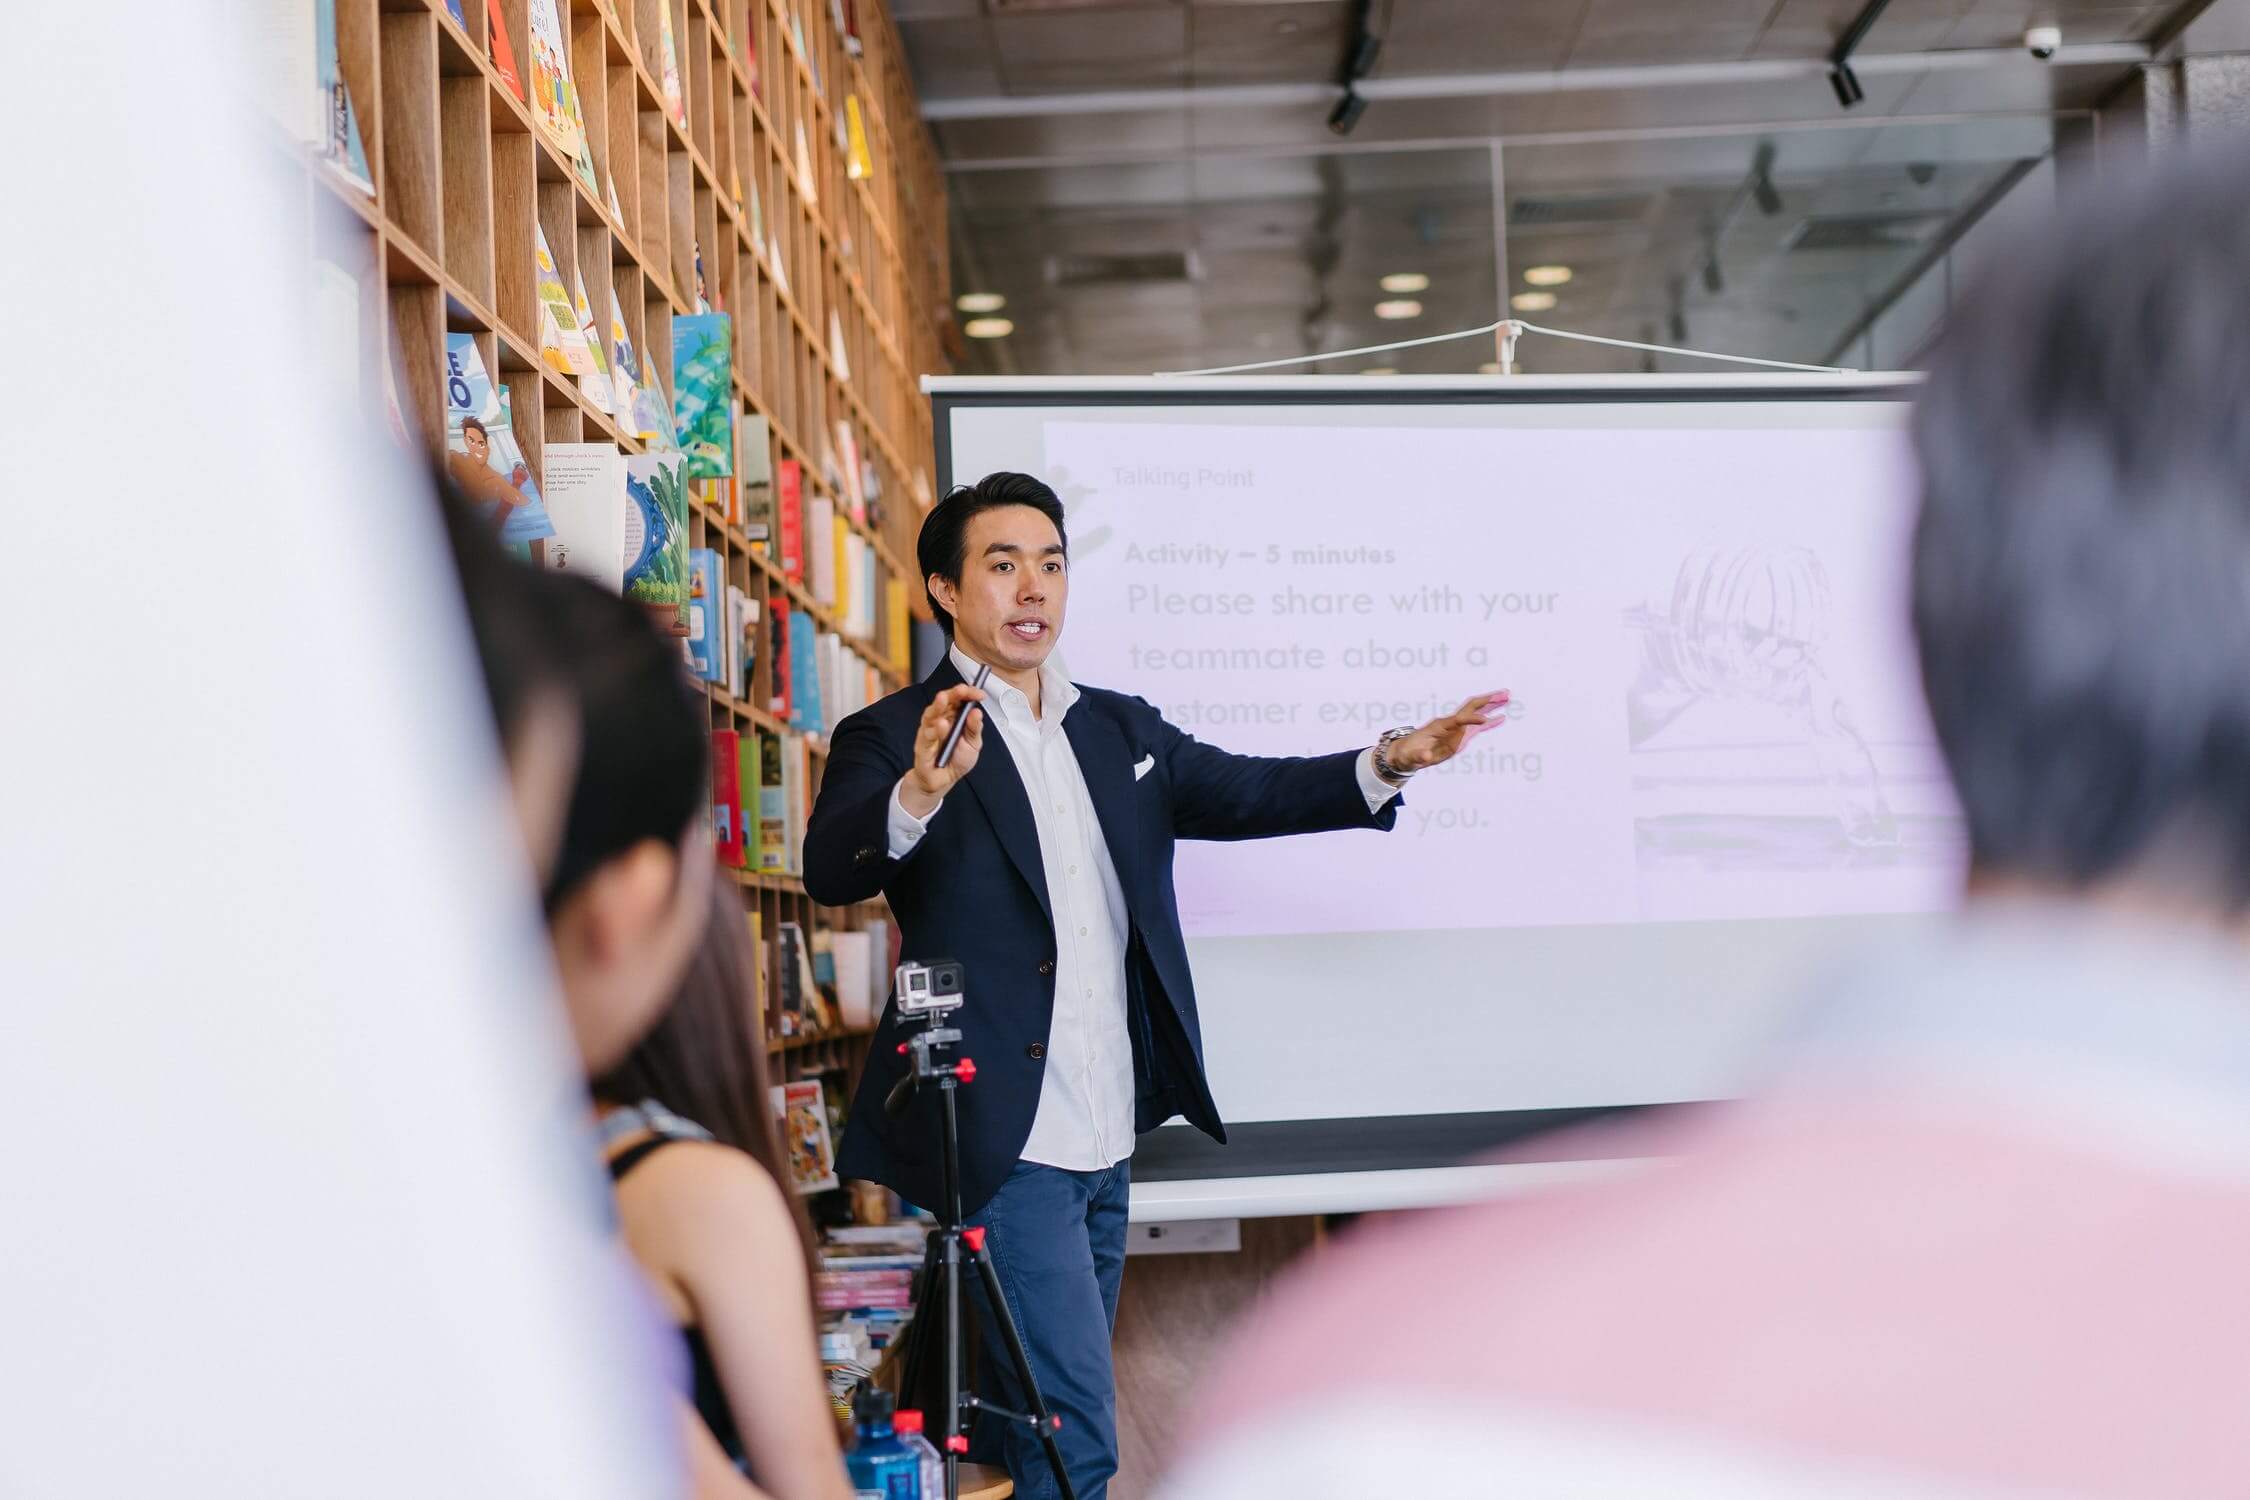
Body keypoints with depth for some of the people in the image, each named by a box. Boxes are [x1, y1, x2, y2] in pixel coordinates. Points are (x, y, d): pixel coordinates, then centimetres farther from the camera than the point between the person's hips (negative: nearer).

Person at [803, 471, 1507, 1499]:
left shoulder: (1121, 730, 14)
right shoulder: (892, 739, -7)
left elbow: (1246, 793, 10)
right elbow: (831, 872, -22)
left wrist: (1389, 762, -6)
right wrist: (924, 788, -42)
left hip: (1106, 1141, 7)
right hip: (1003, 1146, -7)